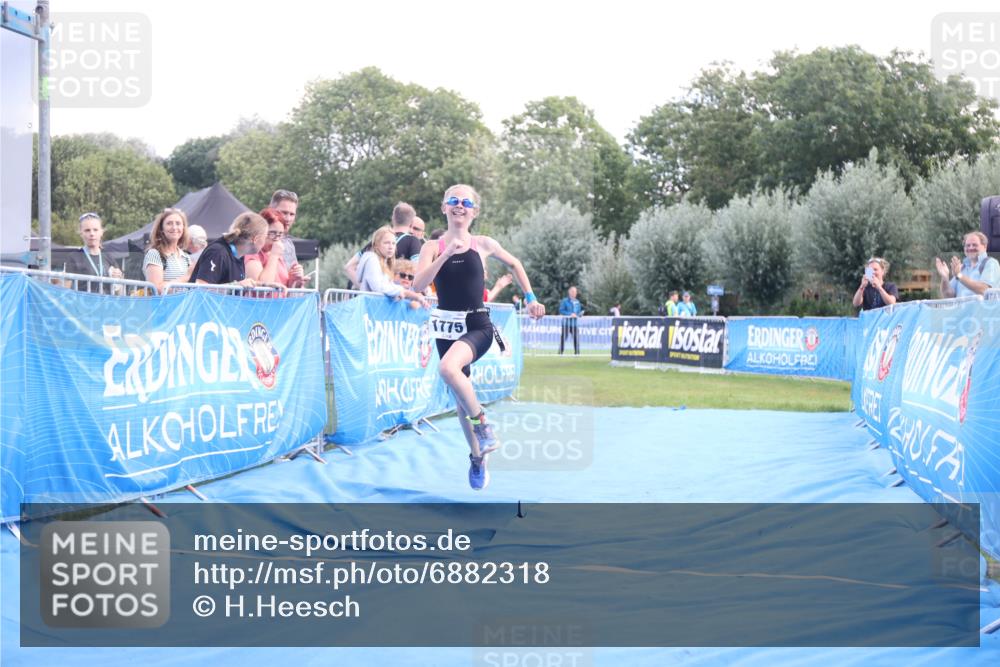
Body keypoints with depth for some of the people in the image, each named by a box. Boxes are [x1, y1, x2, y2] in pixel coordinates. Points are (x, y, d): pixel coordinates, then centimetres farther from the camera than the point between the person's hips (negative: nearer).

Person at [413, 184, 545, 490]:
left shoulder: (483, 245, 0)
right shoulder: (433, 247, 1)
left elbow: (514, 263, 19)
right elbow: (418, 285, -14)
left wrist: (531, 298, 14)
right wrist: (446, 254, -21)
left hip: (477, 327, -3)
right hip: (446, 327, 3)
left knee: (449, 369, -33)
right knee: (460, 396, 11)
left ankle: (482, 423, -14)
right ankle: (477, 457, 30)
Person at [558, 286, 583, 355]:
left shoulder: (577, 301, 15)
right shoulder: (565, 301, -2)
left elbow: (579, 311, 23)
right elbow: (561, 311, -9)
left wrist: (580, 314, -1)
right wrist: (570, 314, -17)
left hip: (574, 323, 5)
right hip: (566, 323, -5)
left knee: (576, 337, -3)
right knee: (563, 337, -7)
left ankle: (577, 352, 4)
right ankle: (560, 352, -2)